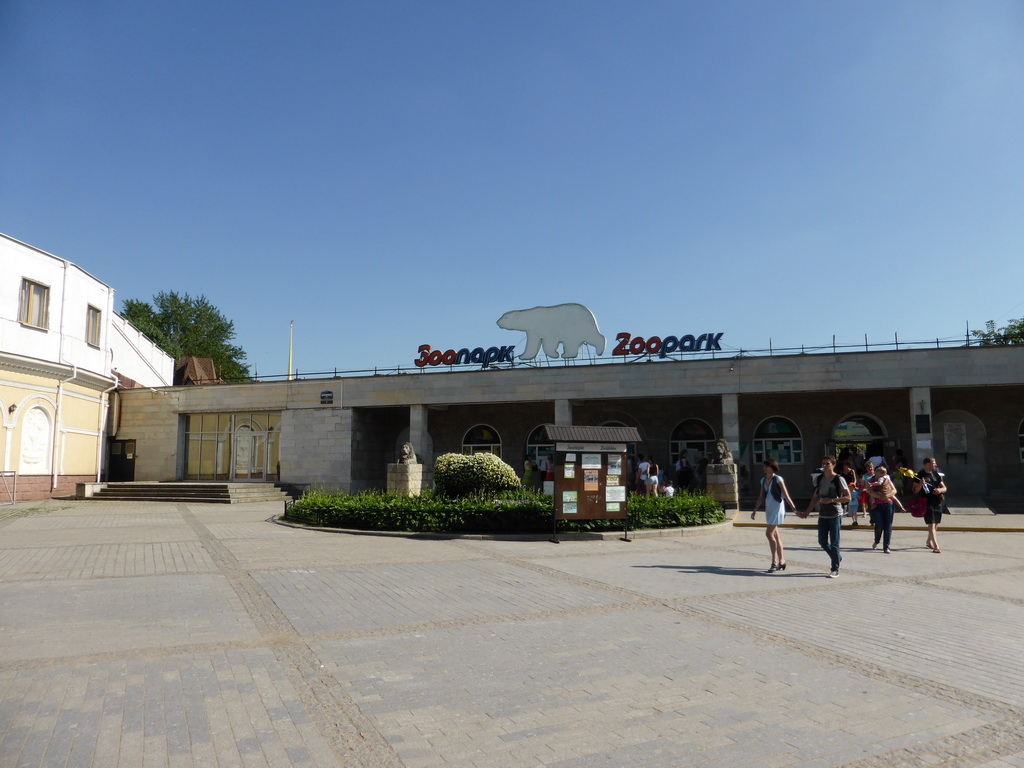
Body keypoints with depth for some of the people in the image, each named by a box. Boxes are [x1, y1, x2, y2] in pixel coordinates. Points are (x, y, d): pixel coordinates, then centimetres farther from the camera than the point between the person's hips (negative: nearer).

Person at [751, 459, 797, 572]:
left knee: (769, 533, -13)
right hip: (769, 509, 7)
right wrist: (755, 511, 14)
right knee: (775, 535, 10)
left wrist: (794, 509, -14)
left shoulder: (778, 479, -10)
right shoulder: (763, 480, 10)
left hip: (778, 509, -7)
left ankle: (774, 562, -6)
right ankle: (781, 562, 19)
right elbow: (761, 497, 15)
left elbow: (786, 496, -11)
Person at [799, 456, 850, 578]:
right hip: (822, 515, 6)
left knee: (834, 543, -2)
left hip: (835, 515, -6)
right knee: (822, 541, 8)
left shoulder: (838, 480, -9)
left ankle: (835, 570, 7)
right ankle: (837, 557, 32)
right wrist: (807, 512, 11)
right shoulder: (820, 479, 9)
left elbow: (848, 498, -11)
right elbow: (815, 497, 14)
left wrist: (831, 500, -21)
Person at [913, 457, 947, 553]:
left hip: (937, 502, 6)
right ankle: (936, 547, -16)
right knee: (931, 525, -12)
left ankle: (929, 542, 37)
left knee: (936, 525, 16)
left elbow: (944, 488, 11)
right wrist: (920, 484, -24)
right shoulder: (920, 475, -6)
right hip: (926, 502, -6)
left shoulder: (936, 474, 10)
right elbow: (915, 491, -5)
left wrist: (940, 490, -12)